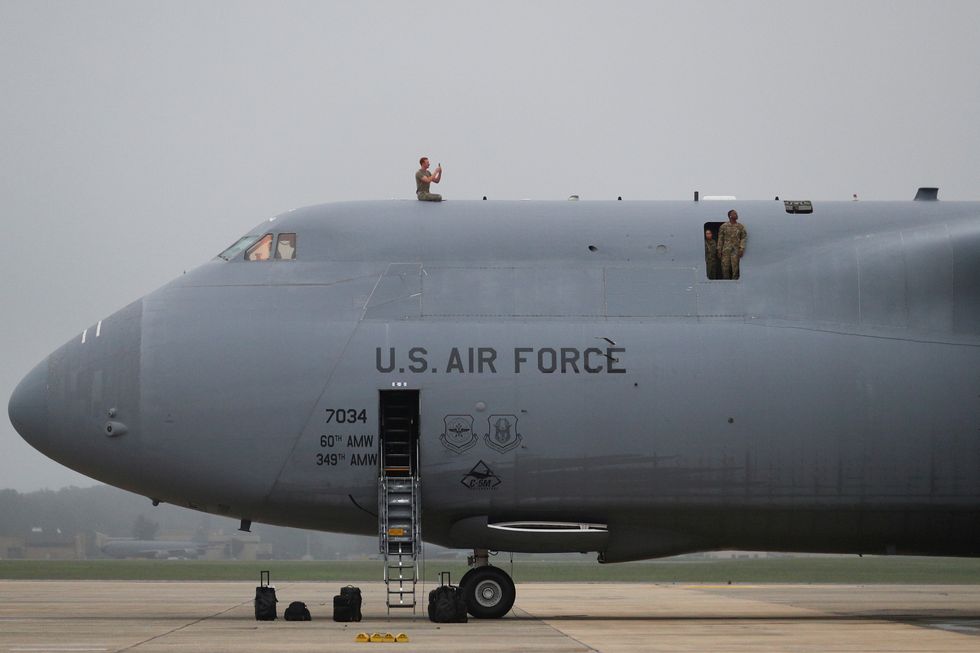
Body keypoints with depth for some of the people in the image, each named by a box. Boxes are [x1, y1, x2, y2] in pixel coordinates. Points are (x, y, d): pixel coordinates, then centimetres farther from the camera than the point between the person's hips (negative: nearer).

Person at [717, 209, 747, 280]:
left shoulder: (741, 227, 5)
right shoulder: (724, 226, 6)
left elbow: (743, 238, 2)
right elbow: (720, 239, 8)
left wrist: (741, 249, -10)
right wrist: (719, 250, 4)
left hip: (736, 250, -1)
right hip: (726, 250, 1)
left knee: (735, 268, -4)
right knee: (725, 267, 0)